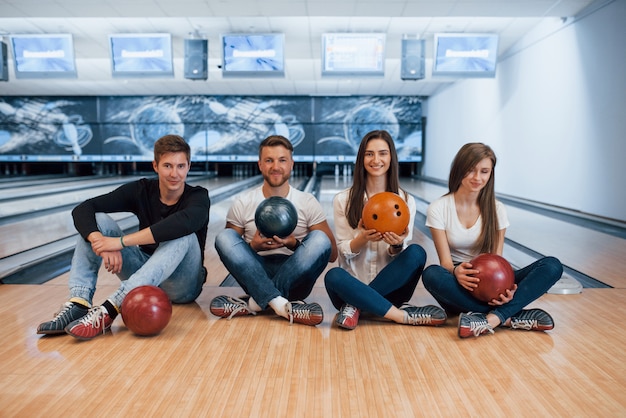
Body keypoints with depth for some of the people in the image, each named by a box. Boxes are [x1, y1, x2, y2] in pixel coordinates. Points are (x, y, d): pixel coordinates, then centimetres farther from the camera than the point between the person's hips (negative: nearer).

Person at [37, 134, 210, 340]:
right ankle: (78, 303, -27)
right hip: (145, 271, 4)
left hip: (182, 285, -3)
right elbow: (82, 210, -14)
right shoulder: (141, 189, -5)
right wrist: (101, 241, -35)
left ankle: (109, 310, -42)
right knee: (98, 221, -12)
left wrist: (121, 242, -40)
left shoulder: (198, 197, -15)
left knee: (182, 235, -35)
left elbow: (183, 223, -40)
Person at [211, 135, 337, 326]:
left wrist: (294, 244, -16)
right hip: (255, 276, 1)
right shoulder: (243, 203, 2)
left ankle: (256, 302, -29)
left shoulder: (308, 203, 1)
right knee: (224, 237, -23)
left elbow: (332, 254, 0)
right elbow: (226, 248, 5)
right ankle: (281, 305, -38)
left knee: (320, 239, -26)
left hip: (295, 278, 0)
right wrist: (253, 247, -16)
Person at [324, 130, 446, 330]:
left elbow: (399, 254, 1)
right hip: (354, 285, -1)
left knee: (416, 252, -27)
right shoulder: (343, 200, 1)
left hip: (390, 286, 1)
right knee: (333, 276, -34)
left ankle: (355, 306, -23)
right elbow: (344, 252, -1)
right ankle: (405, 316, -26)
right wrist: (363, 238, -23)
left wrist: (396, 245, -23)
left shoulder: (406, 200, 4)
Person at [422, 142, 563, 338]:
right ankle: (513, 317, -30)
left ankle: (491, 319, -36)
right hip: (458, 288, -2)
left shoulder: (496, 209, 1)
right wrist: (456, 271, -36)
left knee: (552, 266, -19)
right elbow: (445, 261, -11)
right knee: (432, 274, -37)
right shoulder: (438, 209, -7)